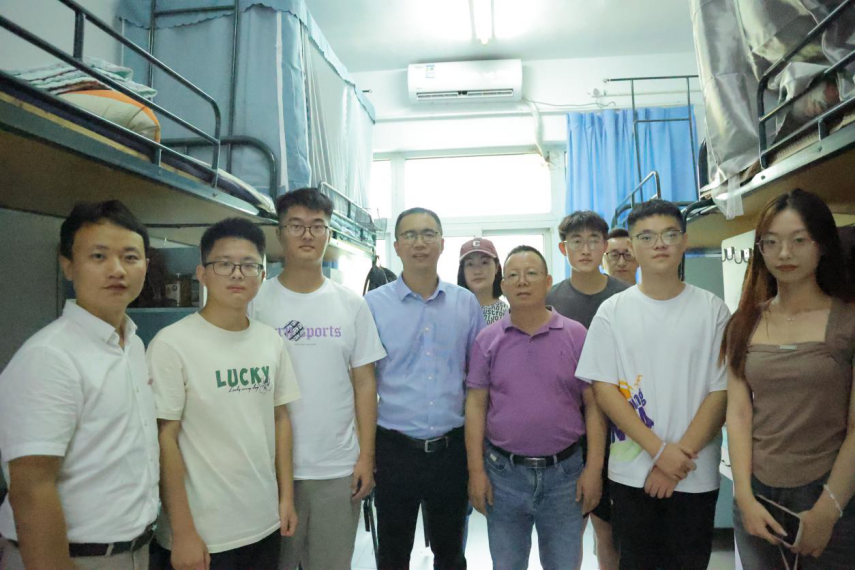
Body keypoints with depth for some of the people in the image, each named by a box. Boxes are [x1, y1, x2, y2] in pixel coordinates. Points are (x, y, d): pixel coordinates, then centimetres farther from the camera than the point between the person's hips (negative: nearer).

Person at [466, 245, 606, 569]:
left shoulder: (576, 336, -4)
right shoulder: (488, 340, -1)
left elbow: (594, 405, -2)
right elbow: (476, 406, -1)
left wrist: (593, 468, -7)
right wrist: (476, 470, -4)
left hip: (564, 472, 0)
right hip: (503, 472, 1)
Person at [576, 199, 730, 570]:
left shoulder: (712, 310, -1)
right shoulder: (613, 311, -2)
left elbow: (722, 391, -3)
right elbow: (604, 390, -6)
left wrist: (681, 454, -11)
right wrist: (660, 450, -13)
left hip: (696, 475, 0)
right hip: (630, 474, 0)